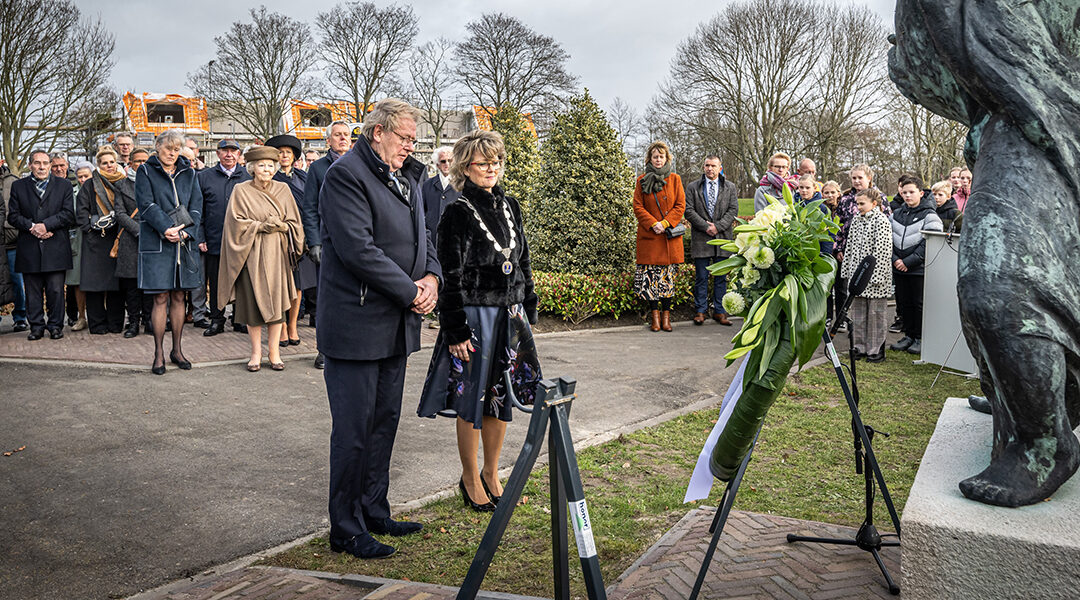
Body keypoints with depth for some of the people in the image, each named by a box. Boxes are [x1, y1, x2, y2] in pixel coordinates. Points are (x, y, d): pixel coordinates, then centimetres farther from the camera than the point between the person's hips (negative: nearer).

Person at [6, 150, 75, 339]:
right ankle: (36, 326, 14)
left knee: (56, 290, -1)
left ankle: (55, 326, 9)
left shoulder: (63, 185, 9)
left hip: (55, 248, -1)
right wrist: (32, 227, -11)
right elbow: (13, 216, 6)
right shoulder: (18, 186, 12)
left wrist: (46, 225, -12)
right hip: (29, 250, 2)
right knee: (33, 291, 6)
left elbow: (69, 214, -1)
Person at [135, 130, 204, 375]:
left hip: (185, 242, 3)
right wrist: (167, 228, -20)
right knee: (160, 298, -3)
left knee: (178, 297, 8)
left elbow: (196, 206, 6)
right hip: (157, 243, -3)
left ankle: (177, 349, 17)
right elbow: (147, 204, -8)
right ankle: (159, 353, 5)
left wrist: (186, 231, -10)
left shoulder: (188, 173, 13)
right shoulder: (146, 172, 3)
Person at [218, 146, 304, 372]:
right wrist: (263, 226, -12)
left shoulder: (282, 189, 9)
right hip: (252, 253, -2)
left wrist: (280, 226, -8)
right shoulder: (241, 190, 2)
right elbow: (237, 222, -4)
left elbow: (294, 222, 11)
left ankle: (274, 352, 9)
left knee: (276, 300, 0)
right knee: (253, 301, 0)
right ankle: (256, 352, 10)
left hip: (277, 252, 2)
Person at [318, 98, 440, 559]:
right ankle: (346, 530, 12)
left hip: (395, 326, 9)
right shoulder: (346, 175, -13)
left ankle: (374, 512, 30)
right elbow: (358, 249, -22)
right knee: (354, 430, -1)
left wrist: (431, 277, -2)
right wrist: (410, 293, -17)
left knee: (384, 422, 16)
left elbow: (421, 238, 19)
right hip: (355, 326, -9)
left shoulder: (407, 179, 17)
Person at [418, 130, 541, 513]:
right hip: (474, 316, -6)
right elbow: (451, 277, -12)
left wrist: (528, 313, 12)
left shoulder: (509, 207, 9)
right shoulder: (458, 213, -9)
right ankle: (470, 479, 21)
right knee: (472, 398, 4)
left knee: (501, 398, 12)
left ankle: (491, 474, 28)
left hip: (510, 317, 6)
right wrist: (456, 330, -16)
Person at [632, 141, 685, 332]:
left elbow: (680, 205, 4)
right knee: (651, 275, -3)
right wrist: (653, 223, -11)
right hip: (649, 235, -1)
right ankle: (655, 313, 6)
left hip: (671, 235, 1)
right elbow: (638, 207, 2)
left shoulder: (674, 179, 9)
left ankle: (666, 314, 8)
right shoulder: (642, 180, 6)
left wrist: (665, 223, -9)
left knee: (669, 275, 1)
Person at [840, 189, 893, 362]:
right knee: (857, 311, 9)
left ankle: (876, 350, 9)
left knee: (875, 312, 1)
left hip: (874, 275, -6)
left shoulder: (881, 221, -9)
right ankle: (860, 347, 18)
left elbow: (883, 250, -14)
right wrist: (846, 270, 13)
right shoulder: (856, 220, 12)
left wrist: (876, 275, -19)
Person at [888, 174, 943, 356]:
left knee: (919, 304, 0)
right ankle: (908, 335, 23)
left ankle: (920, 338, 10)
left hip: (920, 269, -5)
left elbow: (929, 244, -13)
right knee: (903, 304, 11)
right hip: (898, 268, 5)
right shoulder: (896, 214, 11)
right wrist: (895, 259, -6)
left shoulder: (929, 215, -6)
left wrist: (908, 262, -17)